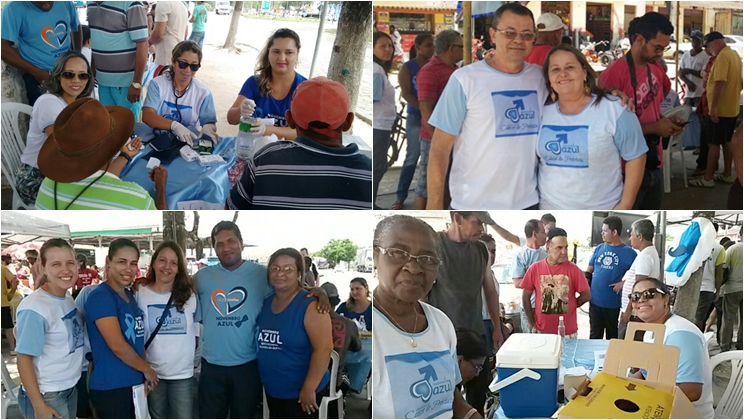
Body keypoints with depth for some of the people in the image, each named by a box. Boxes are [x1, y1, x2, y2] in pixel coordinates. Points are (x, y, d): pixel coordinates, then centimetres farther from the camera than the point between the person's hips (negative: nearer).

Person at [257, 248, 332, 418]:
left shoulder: (310, 305, -16)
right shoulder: (266, 303, 5)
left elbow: (323, 349, -21)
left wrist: (309, 388, -21)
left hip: (300, 392, -7)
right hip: (272, 389, 7)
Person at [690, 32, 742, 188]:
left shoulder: (723, 56, -19)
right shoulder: (734, 54, 12)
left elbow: (720, 82, -27)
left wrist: (714, 106, -27)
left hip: (721, 109, -10)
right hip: (732, 108, 10)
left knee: (713, 143, -4)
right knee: (727, 142, 16)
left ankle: (708, 178, -1)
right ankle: (727, 174, 23)